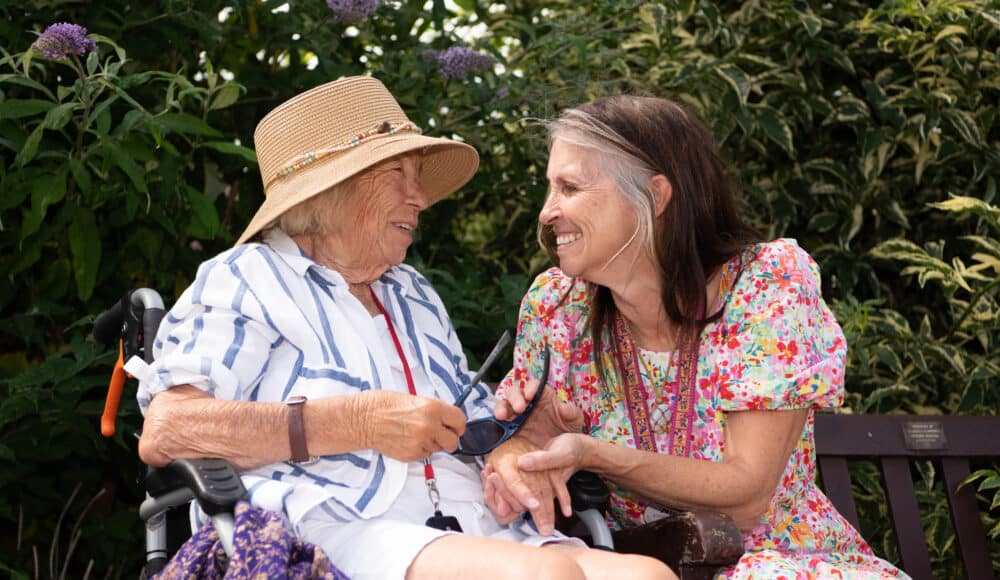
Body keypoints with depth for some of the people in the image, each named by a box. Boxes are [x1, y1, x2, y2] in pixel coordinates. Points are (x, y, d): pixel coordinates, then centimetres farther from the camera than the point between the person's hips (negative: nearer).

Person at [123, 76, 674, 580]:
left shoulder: (414, 294, 31)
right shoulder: (246, 279, 8)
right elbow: (164, 432, -7)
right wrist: (361, 422, -12)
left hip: (478, 534, 7)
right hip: (335, 533, -7)